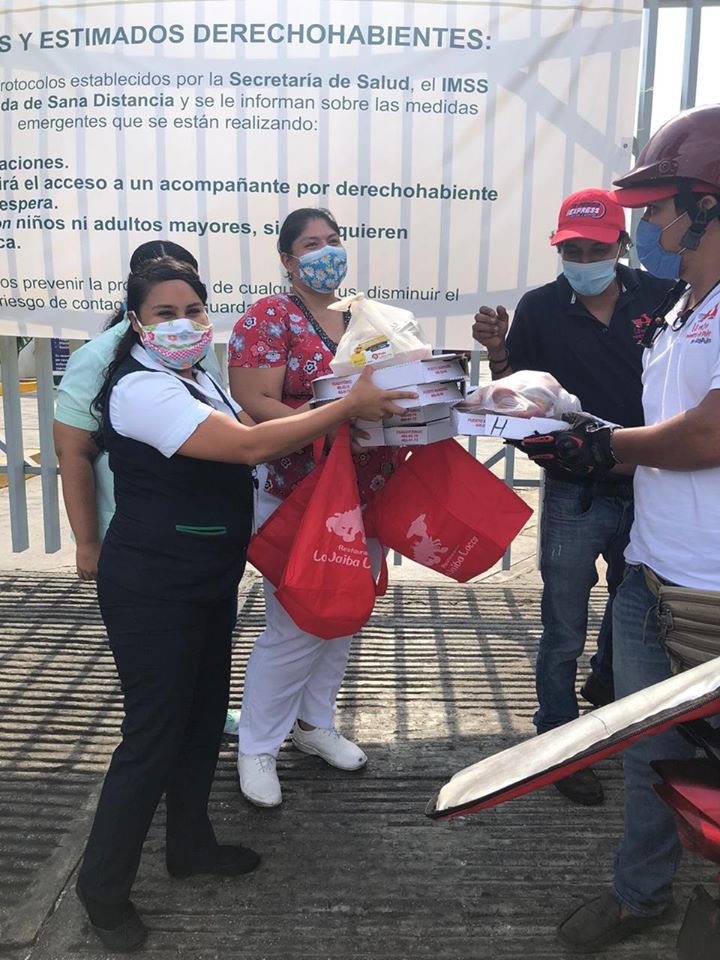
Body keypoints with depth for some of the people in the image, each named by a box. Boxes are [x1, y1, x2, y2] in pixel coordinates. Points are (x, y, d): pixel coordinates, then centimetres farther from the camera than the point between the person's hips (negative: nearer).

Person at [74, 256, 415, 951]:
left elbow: (243, 451, 12)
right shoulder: (142, 389, -21)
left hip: (208, 579, 9)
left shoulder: (196, 380, 10)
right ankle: (103, 886, 19)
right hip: (152, 588, -9)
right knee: (154, 732, -1)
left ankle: (189, 843, 37)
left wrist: (335, 417, 0)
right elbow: (249, 447, -30)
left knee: (205, 713, 18)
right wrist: (348, 406, -25)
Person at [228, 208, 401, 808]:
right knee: (295, 628, -1)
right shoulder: (268, 318, -7)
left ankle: (314, 722, 38)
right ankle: (256, 747, 20)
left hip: (367, 497, 7)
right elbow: (254, 404, -18)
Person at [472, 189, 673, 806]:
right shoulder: (540, 309, -6)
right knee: (564, 633, 7)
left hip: (646, 489, 3)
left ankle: (606, 686, 54)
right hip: (574, 495, -3)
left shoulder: (658, 297, -4)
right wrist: (498, 352, -19)